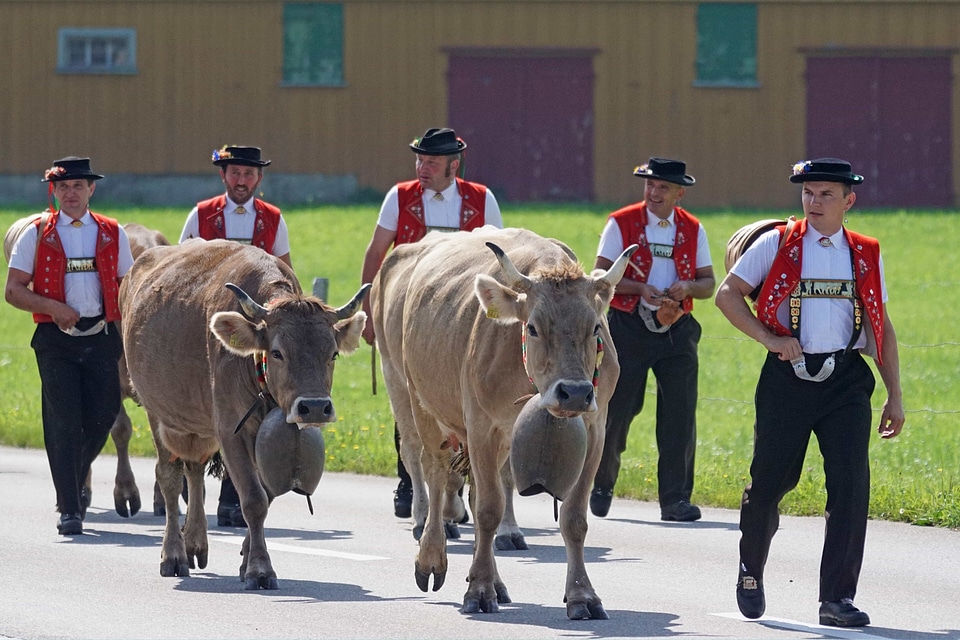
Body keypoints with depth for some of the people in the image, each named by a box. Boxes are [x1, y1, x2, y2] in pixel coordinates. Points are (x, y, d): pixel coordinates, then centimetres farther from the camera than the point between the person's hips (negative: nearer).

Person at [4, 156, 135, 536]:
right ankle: (69, 509, -2)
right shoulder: (36, 234, 4)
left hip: (102, 336, 2)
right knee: (63, 422, -7)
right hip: (56, 338, -2)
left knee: (102, 417, 3)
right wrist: (53, 307, -14)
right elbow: (13, 291, 2)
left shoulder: (112, 234, 10)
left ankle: (77, 481, 32)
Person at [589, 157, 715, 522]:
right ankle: (601, 484, 24)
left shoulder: (693, 230, 8)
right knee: (617, 410, 3)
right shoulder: (621, 223, -1)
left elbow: (708, 283, 11)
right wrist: (640, 288, -19)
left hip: (677, 330, 2)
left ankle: (675, 499, -2)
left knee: (680, 414, -5)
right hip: (629, 327, -2)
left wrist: (688, 287, -11)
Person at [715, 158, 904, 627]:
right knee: (769, 481, 5)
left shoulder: (866, 255, 11)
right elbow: (727, 293, 3)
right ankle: (751, 571, 32)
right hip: (788, 376, -1)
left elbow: (881, 328, 16)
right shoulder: (777, 244, 3)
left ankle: (837, 598, -5)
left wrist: (895, 395, 12)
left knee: (851, 486, -10)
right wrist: (769, 338, -10)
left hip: (847, 379, 2)